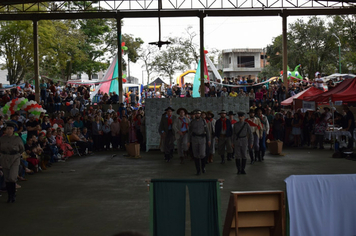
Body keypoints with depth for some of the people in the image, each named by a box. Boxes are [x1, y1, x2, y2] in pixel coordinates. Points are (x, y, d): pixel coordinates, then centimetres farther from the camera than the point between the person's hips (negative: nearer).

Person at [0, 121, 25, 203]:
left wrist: (16, 155, 7)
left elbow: (22, 149, 11)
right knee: (7, 178, 7)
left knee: (12, 177, -14)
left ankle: (13, 194, 5)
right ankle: (9, 196, 19)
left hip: (15, 160, -2)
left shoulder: (17, 139, -1)